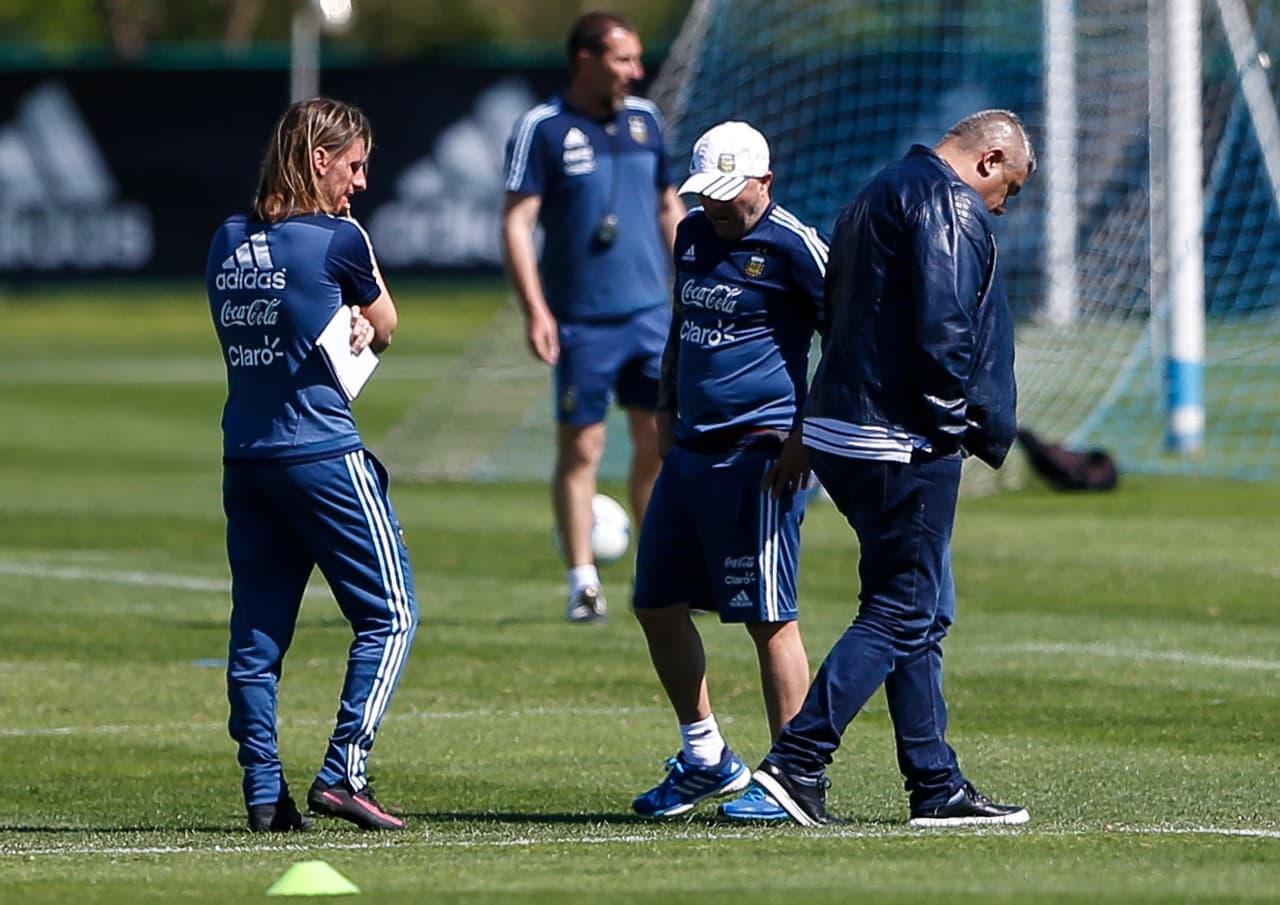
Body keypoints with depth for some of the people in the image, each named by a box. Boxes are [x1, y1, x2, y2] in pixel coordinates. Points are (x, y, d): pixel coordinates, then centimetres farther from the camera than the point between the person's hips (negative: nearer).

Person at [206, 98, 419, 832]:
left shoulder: (228, 242, 10)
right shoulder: (337, 239, -9)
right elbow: (386, 326, 6)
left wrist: (347, 323, 1)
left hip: (244, 458, 7)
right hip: (323, 454, -6)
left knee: (258, 628, 8)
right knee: (391, 613, 2)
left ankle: (265, 793, 4)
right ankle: (343, 772, -9)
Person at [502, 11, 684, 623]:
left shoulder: (645, 120, 10)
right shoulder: (543, 129, -6)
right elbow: (517, 222, -8)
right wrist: (535, 309, -16)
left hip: (650, 313, 5)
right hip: (581, 321, -5)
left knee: (659, 442, 4)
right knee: (580, 447, -1)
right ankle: (583, 584, 4)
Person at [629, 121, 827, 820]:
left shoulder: (791, 246, -10)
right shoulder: (694, 236, 14)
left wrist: (809, 438, -14)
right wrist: (666, 408, 21)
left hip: (759, 453, -9)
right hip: (692, 447, 9)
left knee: (768, 617, -7)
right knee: (656, 604, 12)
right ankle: (705, 758, 25)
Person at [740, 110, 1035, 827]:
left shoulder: (878, 195, 21)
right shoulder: (948, 204, -10)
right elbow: (942, 330, -21)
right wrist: (960, 424, -10)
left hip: (844, 434, 10)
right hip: (905, 445, -10)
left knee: (924, 615, 14)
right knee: (900, 615, -8)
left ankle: (938, 787, 16)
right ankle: (798, 762, -13)